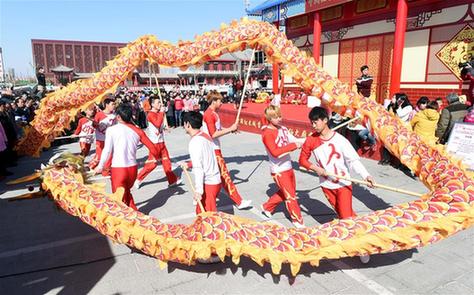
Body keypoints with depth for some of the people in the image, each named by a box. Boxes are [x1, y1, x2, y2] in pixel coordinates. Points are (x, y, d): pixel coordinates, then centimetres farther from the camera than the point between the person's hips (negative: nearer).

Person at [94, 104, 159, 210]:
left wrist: (100, 166, 2)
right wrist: (157, 157, 22)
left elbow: (107, 150, -10)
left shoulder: (111, 130, -5)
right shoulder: (137, 130, 3)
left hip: (118, 169, -4)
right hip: (133, 168, 4)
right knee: (126, 192, 28)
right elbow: (152, 147, 3)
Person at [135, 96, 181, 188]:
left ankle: (172, 180, 18)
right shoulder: (151, 114, -14)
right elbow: (158, 123, -30)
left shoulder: (158, 113, 13)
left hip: (161, 141, 9)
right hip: (155, 143, -9)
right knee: (152, 163, -5)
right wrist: (161, 112, -23)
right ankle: (138, 179, 9)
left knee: (166, 160, 11)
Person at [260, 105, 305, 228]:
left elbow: (295, 141, 2)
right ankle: (297, 220, 22)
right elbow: (275, 152, -27)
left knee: (288, 192, 22)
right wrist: (293, 145, -29)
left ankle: (267, 207, 39)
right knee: (290, 196, 3)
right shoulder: (267, 133, -17)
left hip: (288, 167, 8)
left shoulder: (283, 129, 6)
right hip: (278, 170, -8)